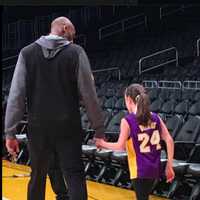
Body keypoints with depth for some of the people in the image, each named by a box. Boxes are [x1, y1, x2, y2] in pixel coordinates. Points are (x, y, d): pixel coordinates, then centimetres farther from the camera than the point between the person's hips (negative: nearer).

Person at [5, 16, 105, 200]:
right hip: (68, 128, -2)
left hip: (38, 128, 3)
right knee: (75, 177, -3)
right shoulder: (76, 52, -3)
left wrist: (10, 132, 2)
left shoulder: (27, 53, 3)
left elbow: (16, 96, -1)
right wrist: (99, 129, 4)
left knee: (37, 178, 15)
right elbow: (89, 95, -3)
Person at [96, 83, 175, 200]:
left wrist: (103, 144, 2)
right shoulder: (155, 118, 3)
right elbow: (169, 140, -1)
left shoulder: (127, 121, -11)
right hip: (155, 168, 6)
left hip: (140, 169, -6)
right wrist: (169, 166, 4)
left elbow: (120, 146, -15)